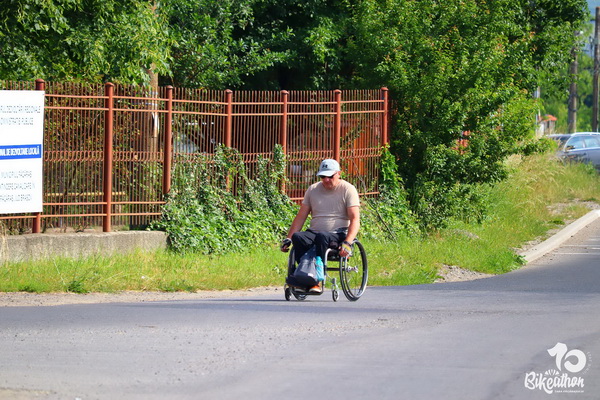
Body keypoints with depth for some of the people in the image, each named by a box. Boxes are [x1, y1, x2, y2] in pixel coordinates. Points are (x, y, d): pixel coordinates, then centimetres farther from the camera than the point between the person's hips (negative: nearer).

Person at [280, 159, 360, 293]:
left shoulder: (348, 190, 1)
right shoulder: (313, 190, 15)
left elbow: (355, 219, -9)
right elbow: (301, 217, 17)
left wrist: (347, 243, -24)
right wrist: (288, 238, 5)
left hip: (338, 234, -4)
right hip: (314, 232, 4)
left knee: (322, 237, -39)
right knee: (297, 237, -29)